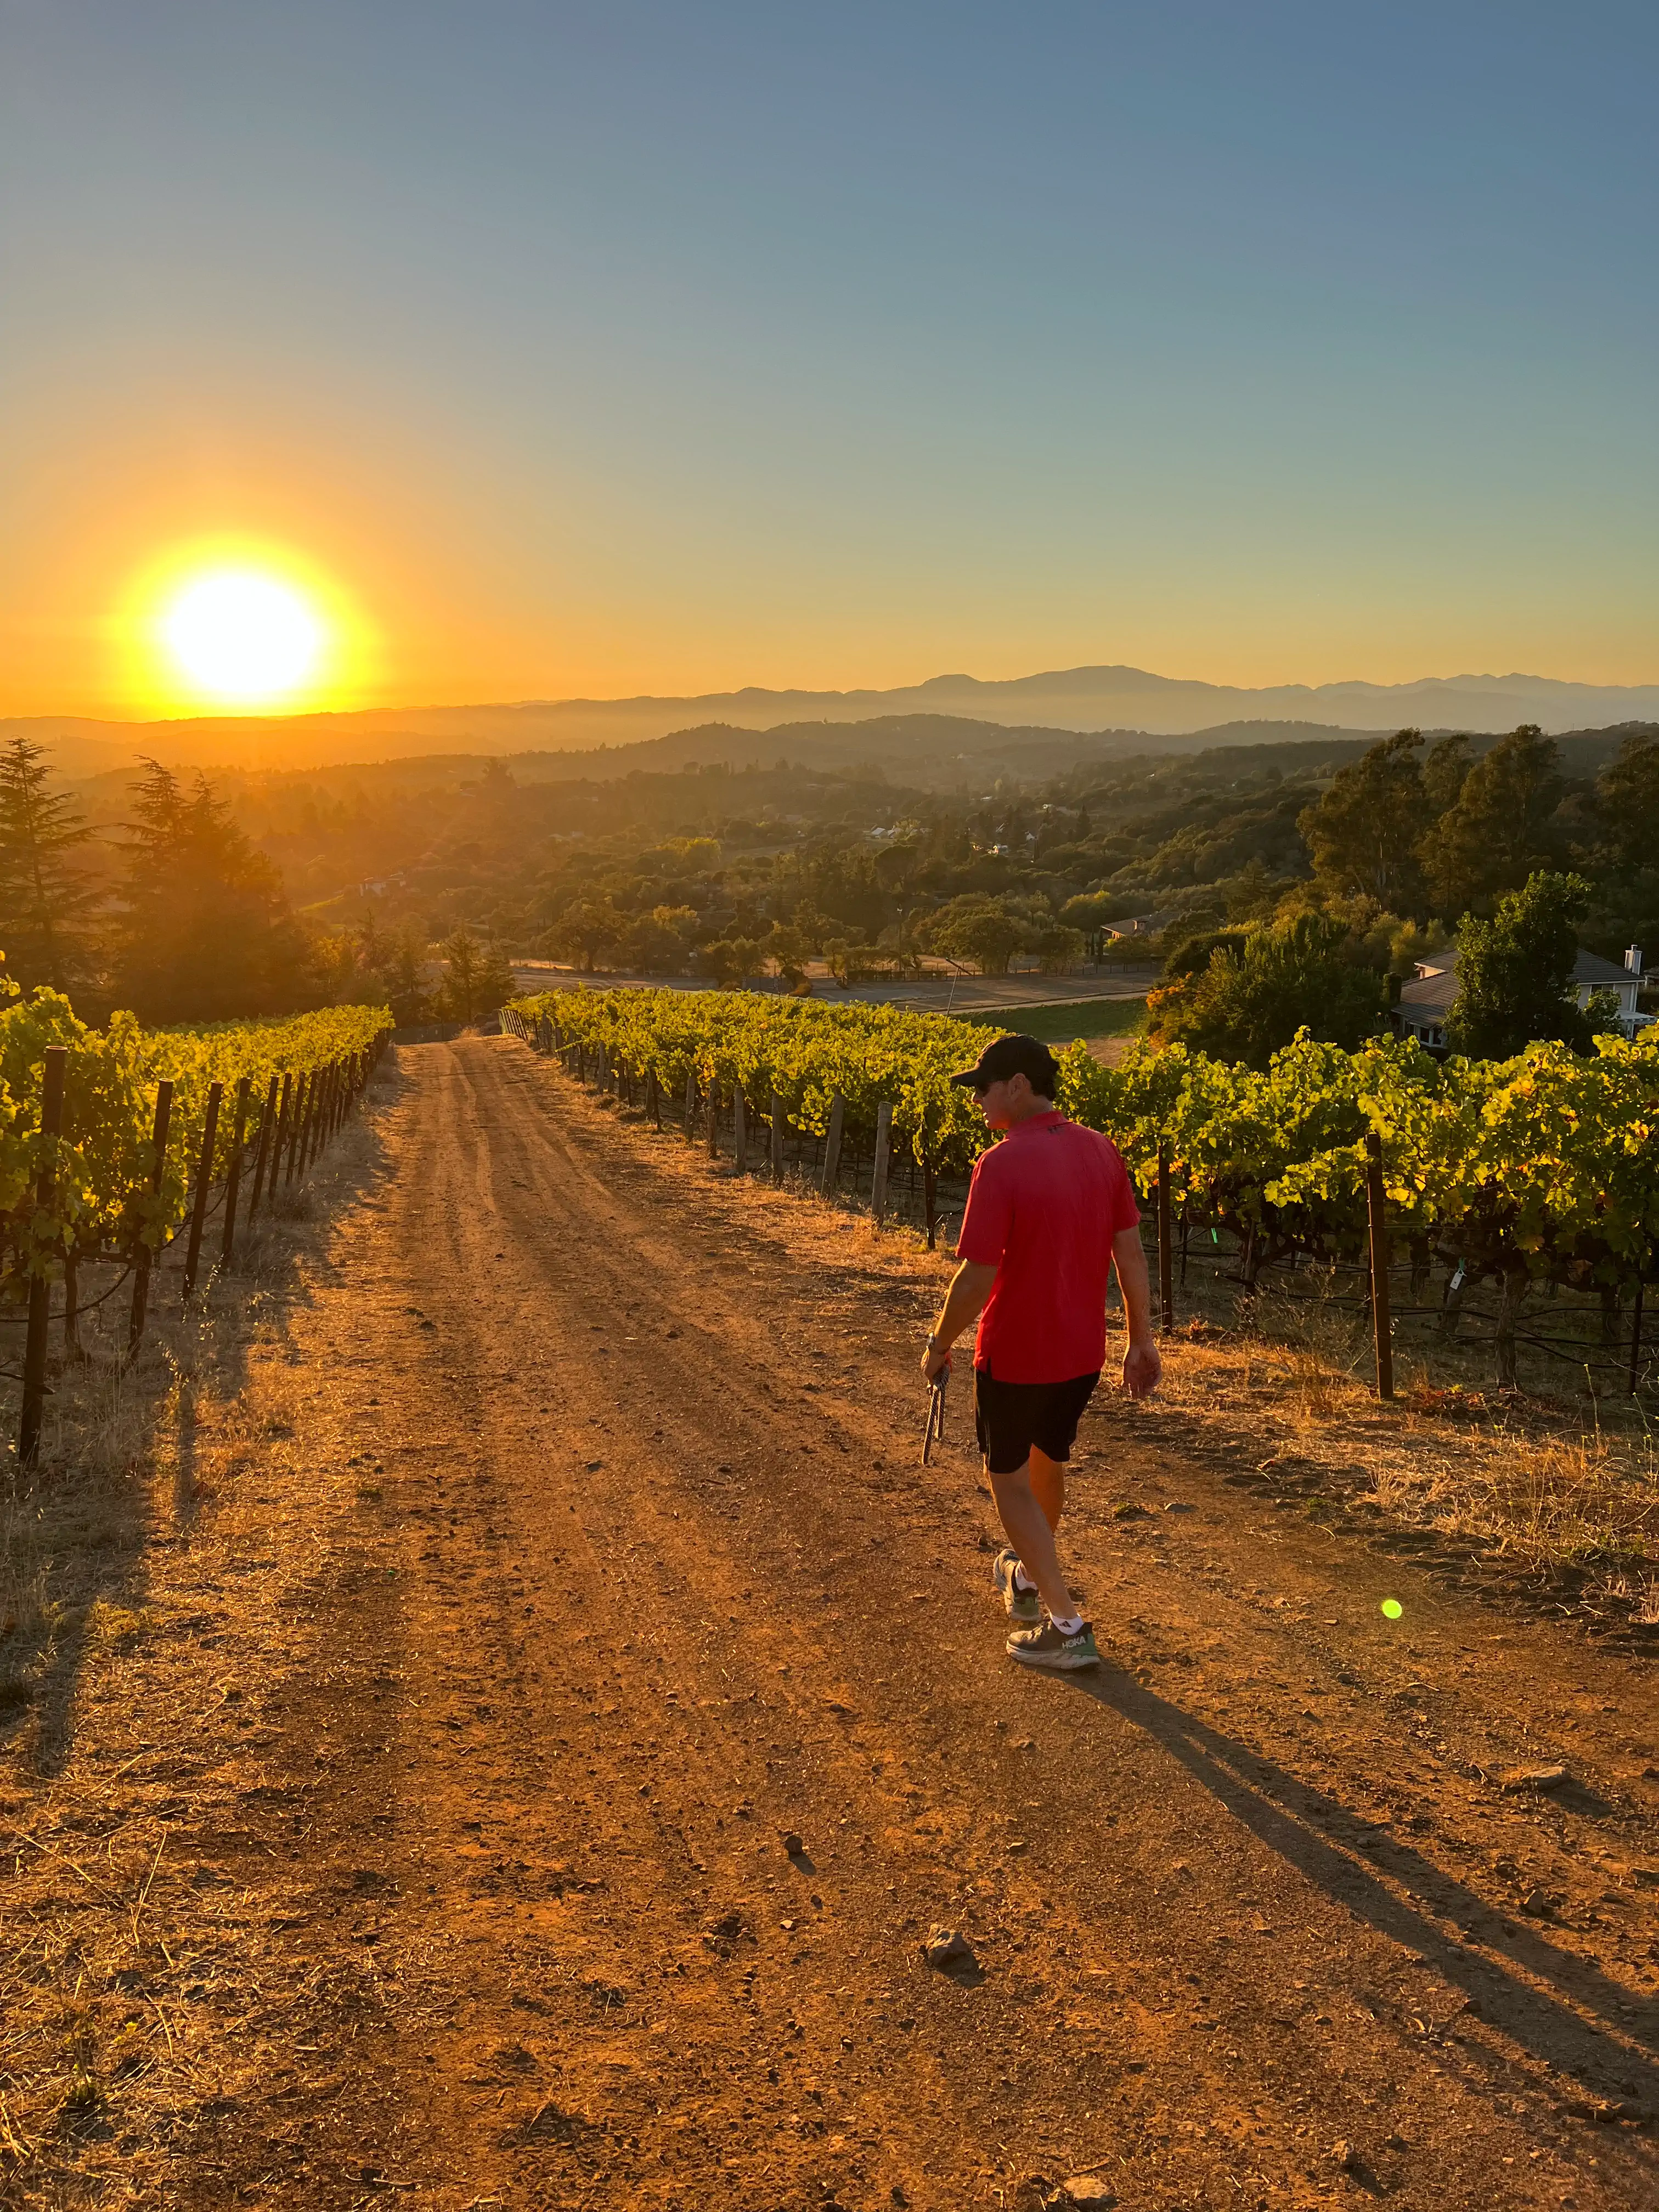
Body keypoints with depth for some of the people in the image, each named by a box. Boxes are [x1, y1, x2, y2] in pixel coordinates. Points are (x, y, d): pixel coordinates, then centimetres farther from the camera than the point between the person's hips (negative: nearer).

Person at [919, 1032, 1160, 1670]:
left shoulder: (1001, 1166, -23)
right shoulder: (1101, 1151, -3)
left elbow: (976, 1277, -22)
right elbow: (1131, 1254, 2)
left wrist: (938, 1345, -7)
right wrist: (1142, 1339, 11)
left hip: (1014, 1358, -7)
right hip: (1083, 1354, 7)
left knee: (1010, 1482, 11)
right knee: (1048, 1463, 27)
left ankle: (1068, 1628, 8)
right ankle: (1026, 1579, 49)